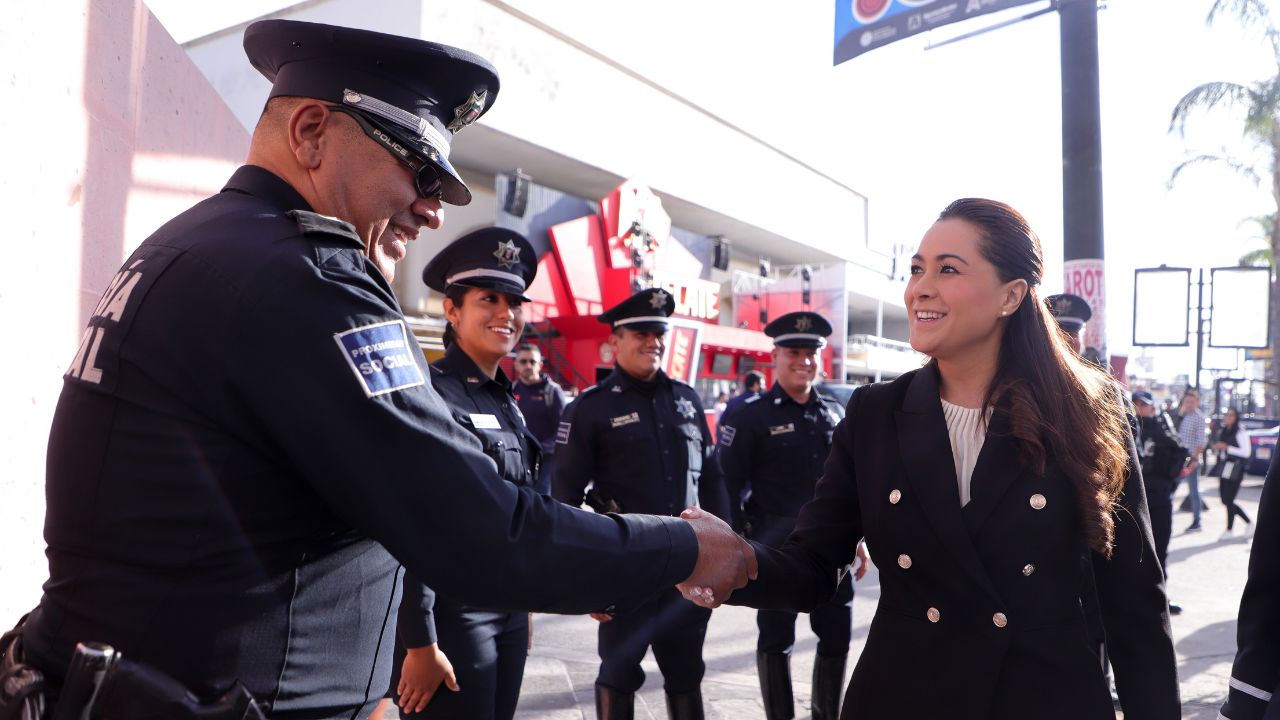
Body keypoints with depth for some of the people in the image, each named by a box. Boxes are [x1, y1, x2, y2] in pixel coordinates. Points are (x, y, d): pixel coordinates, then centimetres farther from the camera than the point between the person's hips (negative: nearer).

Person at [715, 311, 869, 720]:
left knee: (837, 638, 12)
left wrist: (858, 538, 12)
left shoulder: (835, 414, 8)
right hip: (776, 552, -4)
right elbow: (727, 485, -8)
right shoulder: (752, 417, -7)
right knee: (776, 640, 8)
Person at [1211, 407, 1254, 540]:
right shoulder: (1222, 431, 13)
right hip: (1223, 468, 7)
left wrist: (1227, 447, -17)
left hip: (1235, 469, -7)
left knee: (1229, 500, -5)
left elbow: (1246, 453, -13)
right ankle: (1248, 522, 25)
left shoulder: (1240, 432, -8)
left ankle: (1229, 530, 6)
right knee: (1225, 500, 9)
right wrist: (1216, 447, 1)